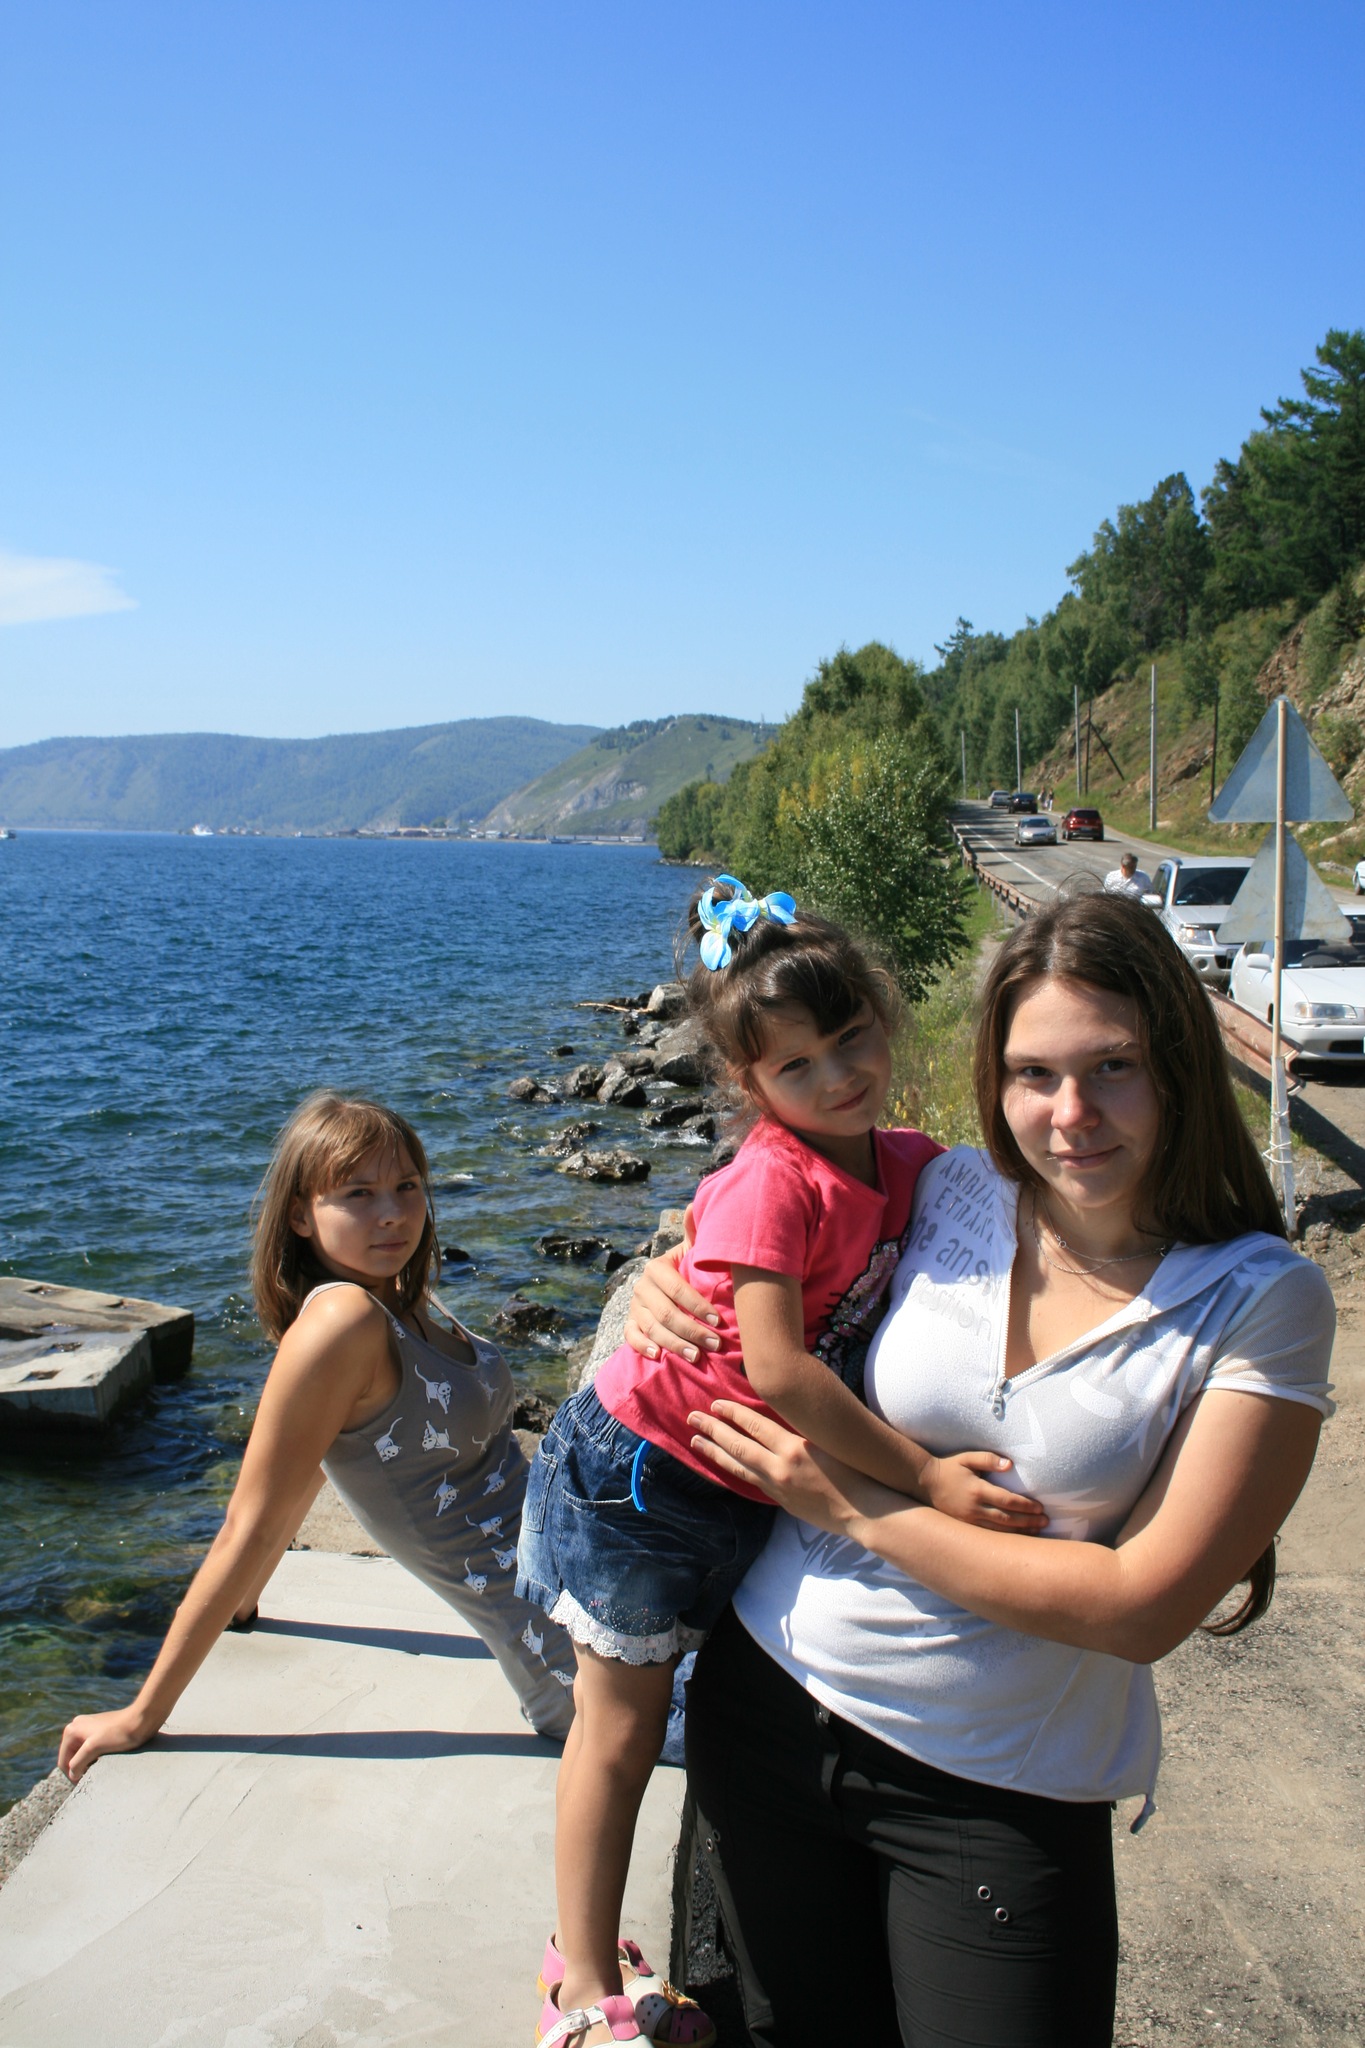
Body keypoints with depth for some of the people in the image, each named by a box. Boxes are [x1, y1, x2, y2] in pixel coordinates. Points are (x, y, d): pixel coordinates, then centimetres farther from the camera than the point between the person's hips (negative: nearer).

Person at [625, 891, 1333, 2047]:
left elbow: (1143, 1606, -18)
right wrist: (680, 1286, -6)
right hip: (769, 1702, 3)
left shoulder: (1263, 1302, -14)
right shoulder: (947, 1195, -5)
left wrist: (859, 1509, -17)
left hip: (1004, 1797, -3)